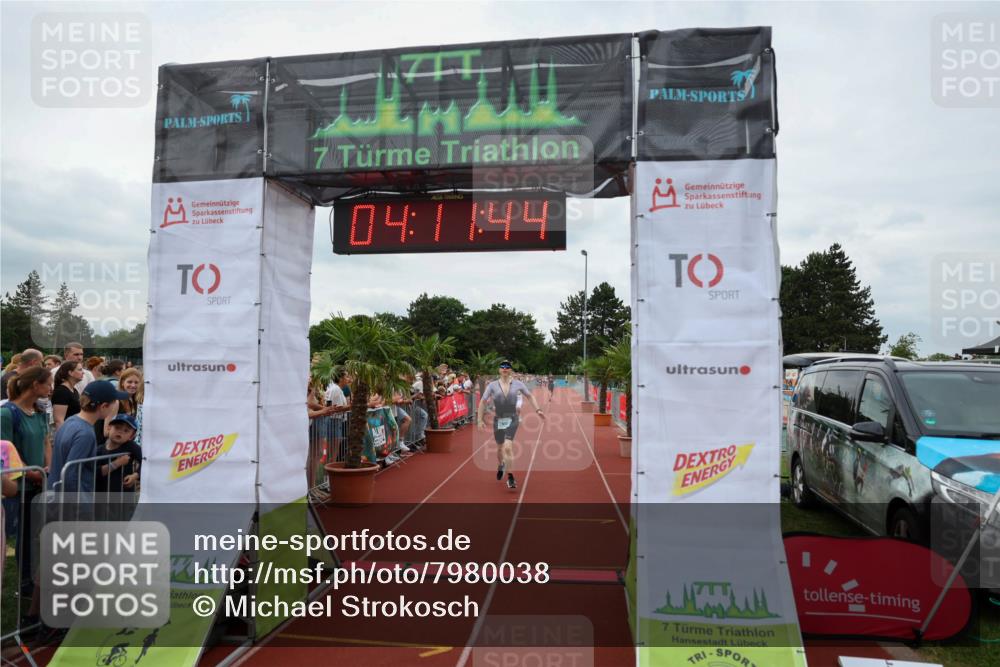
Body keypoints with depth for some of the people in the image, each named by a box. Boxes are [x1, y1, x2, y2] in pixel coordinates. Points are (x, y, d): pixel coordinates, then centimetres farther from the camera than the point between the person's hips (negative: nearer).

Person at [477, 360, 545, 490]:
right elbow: (483, 402, 2)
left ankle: (510, 478, -7)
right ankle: (500, 466, 49)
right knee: (500, 448, 16)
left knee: (508, 447, -18)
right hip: (498, 420, 2)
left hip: (512, 419, -2)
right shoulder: (492, 385, -2)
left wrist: (537, 410, 3)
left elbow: (530, 396, 13)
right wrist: (479, 420, -1)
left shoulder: (518, 384, -1)